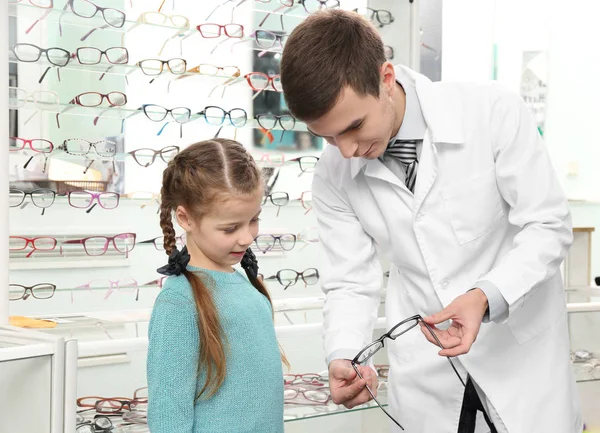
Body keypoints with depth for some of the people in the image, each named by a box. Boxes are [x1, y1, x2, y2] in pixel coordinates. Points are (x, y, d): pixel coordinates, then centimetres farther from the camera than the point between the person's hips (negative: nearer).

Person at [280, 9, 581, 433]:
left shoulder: (493, 112, -20)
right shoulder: (333, 177, -10)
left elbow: (548, 226, -15)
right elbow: (352, 283, -3)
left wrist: (485, 297, -31)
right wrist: (343, 357, -23)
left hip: (522, 351, -2)